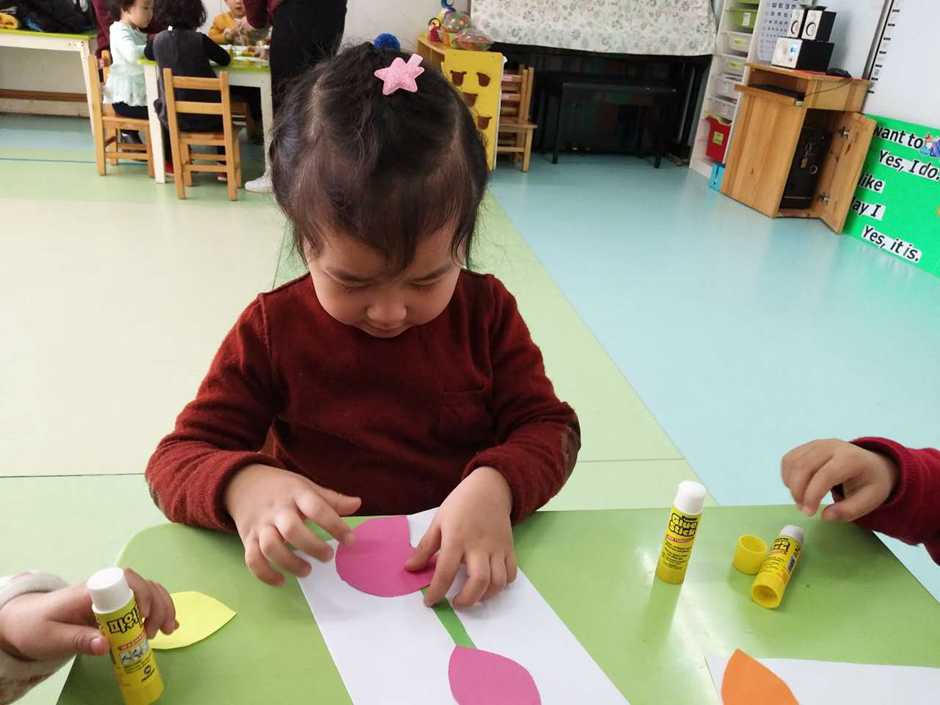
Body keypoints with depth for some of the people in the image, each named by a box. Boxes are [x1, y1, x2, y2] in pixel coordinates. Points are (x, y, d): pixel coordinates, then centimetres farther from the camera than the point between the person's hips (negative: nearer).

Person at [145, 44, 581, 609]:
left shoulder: (487, 310, -3)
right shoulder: (272, 328, -6)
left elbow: (548, 427, -2)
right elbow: (176, 460, -4)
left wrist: (496, 485, -22)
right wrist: (241, 484, -26)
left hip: (461, 571, 0)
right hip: (319, 575, 1)